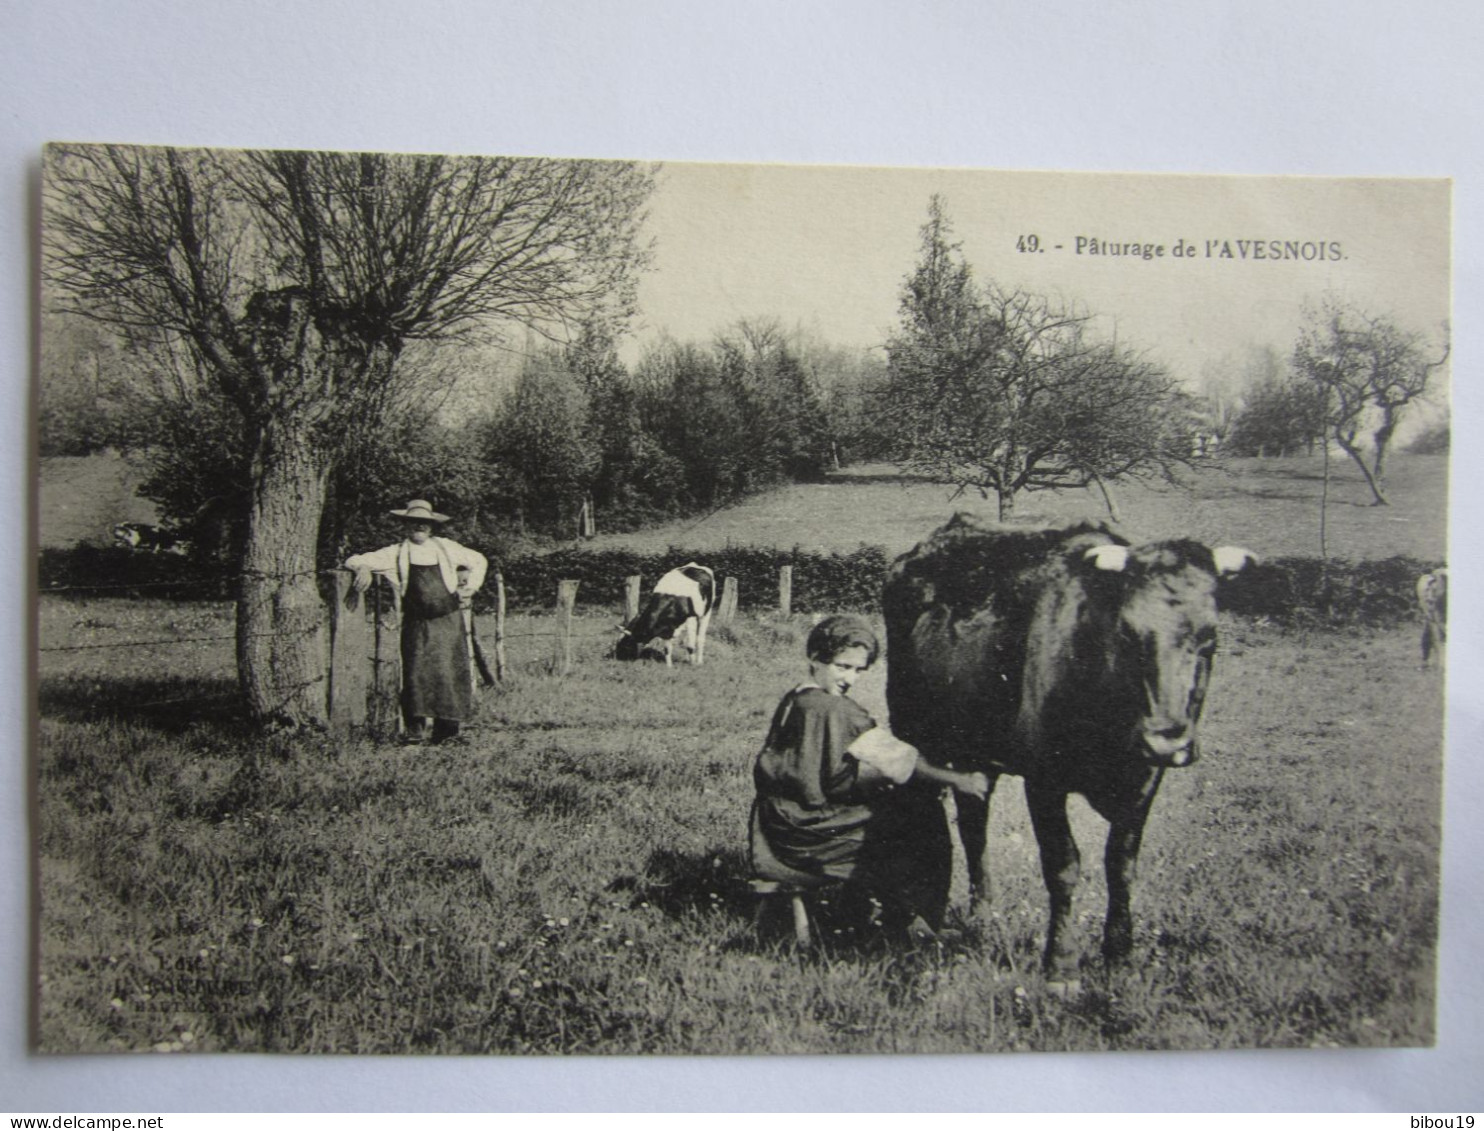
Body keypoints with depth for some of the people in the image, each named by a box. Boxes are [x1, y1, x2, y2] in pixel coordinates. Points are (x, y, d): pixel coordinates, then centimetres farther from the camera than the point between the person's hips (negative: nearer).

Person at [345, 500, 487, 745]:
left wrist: (471, 587, 11)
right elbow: (355, 561, 6)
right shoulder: (396, 554, 8)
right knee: (417, 671, -12)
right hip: (417, 624, -1)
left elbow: (478, 560, 24)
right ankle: (416, 728, -6)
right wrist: (363, 568, -17)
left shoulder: (445, 547, 12)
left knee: (449, 671, -3)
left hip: (449, 621, 1)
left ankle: (446, 729, 7)